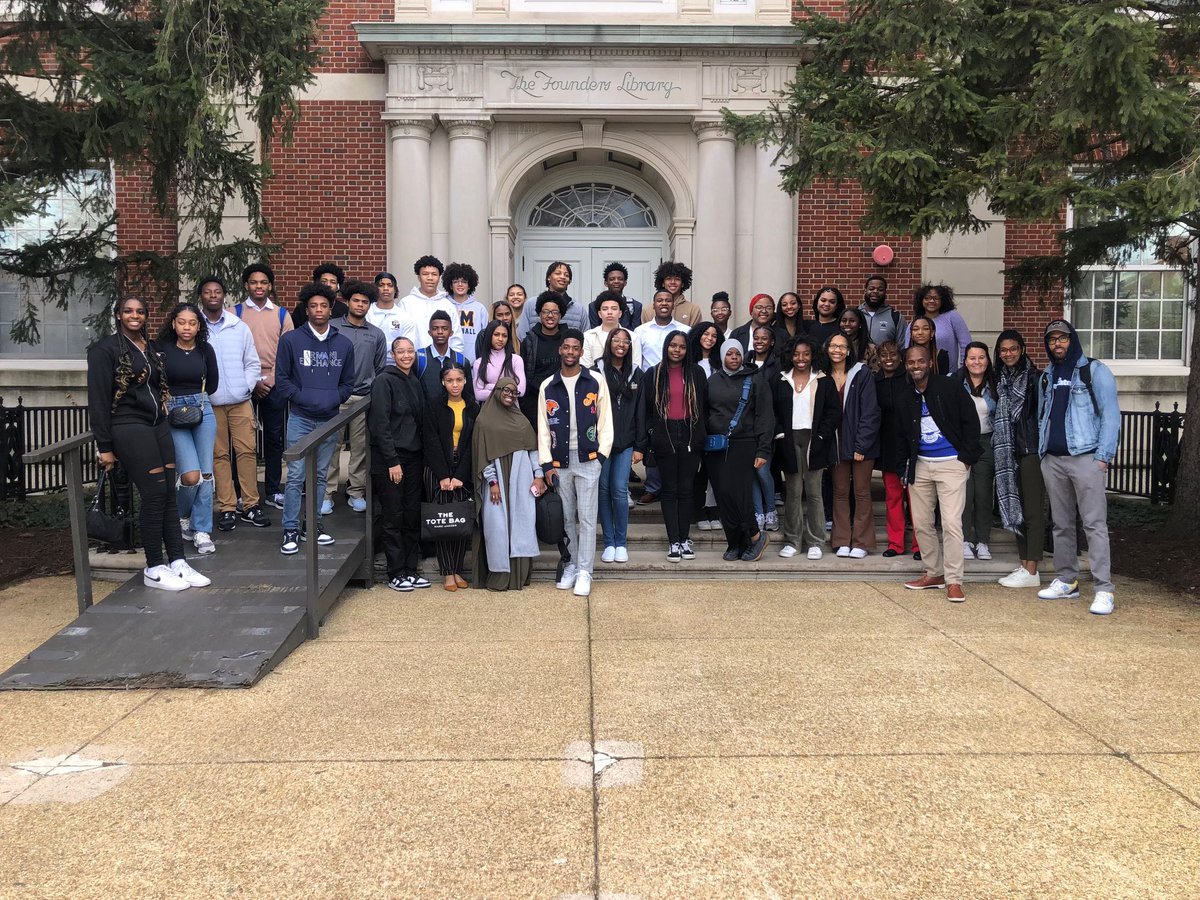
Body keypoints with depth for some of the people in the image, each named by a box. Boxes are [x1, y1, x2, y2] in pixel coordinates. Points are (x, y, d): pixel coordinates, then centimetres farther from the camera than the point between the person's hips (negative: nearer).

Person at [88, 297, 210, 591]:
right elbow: (98, 399, -9)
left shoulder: (152, 348, 15)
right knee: (154, 494, -8)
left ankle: (177, 562, 10)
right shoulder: (105, 349, -5)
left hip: (158, 426, 7)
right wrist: (105, 446, -12)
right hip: (129, 428, -6)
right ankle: (154, 569, 3)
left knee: (169, 494, 4)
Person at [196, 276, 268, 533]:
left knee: (247, 451, 0)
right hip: (210, 403, -2)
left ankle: (250, 505, 8)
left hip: (240, 401, 2)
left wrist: (246, 387, -3)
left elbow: (253, 363, 9)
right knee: (219, 454, 3)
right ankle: (227, 508, 9)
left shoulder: (240, 328, 7)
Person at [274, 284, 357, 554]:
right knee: (295, 476, -5)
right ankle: (291, 530, 3)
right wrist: (301, 398, -11)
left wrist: (334, 399, -5)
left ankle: (312, 525, 21)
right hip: (300, 418, -3)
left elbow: (348, 382, 13)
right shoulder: (291, 340, 0)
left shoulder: (344, 344, 9)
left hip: (329, 419, 3)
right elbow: (281, 378, 1)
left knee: (320, 476, 11)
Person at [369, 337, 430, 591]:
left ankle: (411, 570, 18)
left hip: (413, 457, 7)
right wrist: (392, 461, -17)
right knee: (393, 517, 0)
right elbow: (380, 424, -14)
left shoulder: (415, 383, 13)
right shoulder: (384, 381, -9)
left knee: (413, 516, 9)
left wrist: (423, 458, 10)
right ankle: (396, 573, 8)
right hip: (390, 459, -7)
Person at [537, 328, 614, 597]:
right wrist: (547, 464, 0)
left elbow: (605, 422, 2)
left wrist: (601, 454, -6)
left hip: (588, 460, -2)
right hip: (560, 461, 2)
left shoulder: (596, 383, 1)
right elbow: (543, 428, 6)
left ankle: (584, 572, 1)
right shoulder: (547, 387, 6)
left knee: (587, 518, -3)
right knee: (567, 518, 9)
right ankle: (571, 565, 20)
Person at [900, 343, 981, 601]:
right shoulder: (906, 396, 6)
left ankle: (953, 581, -4)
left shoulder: (949, 387, -8)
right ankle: (933, 573, 25)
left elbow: (971, 421, -5)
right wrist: (906, 466, 10)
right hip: (921, 465, 6)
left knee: (951, 523, -10)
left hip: (951, 464, -6)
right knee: (921, 522, 10)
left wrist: (966, 457, -8)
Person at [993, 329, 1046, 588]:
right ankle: (1024, 564, 16)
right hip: (1008, 451, 7)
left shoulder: (1033, 377, -6)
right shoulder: (1000, 380, 13)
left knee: (1032, 510, -3)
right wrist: (999, 447, 11)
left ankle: (1032, 571, -1)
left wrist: (1041, 446, -15)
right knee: (1015, 508, 9)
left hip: (1030, 450, -7)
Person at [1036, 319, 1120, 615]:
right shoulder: (1046, 377, 17)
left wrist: (1103, 457, -12)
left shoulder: (1095, 371, 0)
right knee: (1061, 524, 10)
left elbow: (1110, 415, -5)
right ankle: (1066, 581, 19)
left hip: (1086, 458, -6)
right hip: (1052, 460, 6)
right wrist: (1042, 453, 10)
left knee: (1095, 524, -9)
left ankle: (1103, 590, -10)